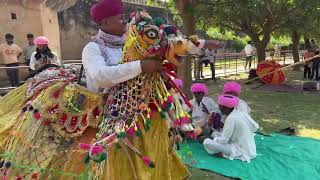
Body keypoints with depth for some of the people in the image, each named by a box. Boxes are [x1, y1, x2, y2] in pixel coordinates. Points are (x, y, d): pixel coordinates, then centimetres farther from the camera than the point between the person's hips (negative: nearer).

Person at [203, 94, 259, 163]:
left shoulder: (231, 118, -22)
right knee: (215, 134, 18)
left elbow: (223, 140, -21)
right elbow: (256, 126, 11)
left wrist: (213, 139, -4)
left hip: (241, 152, -9)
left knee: (207, 142, -17)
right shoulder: (240, 113, 0)